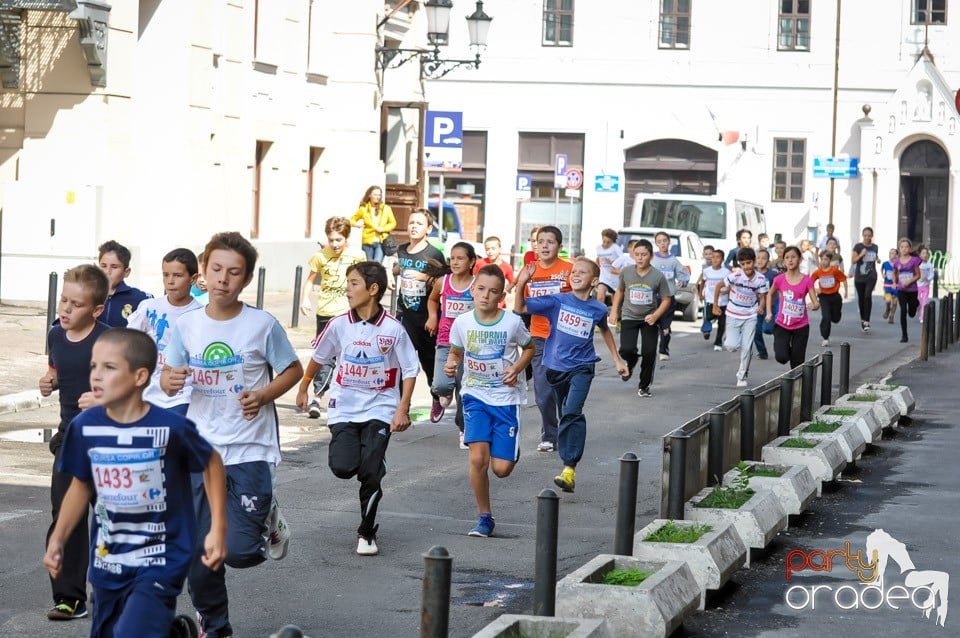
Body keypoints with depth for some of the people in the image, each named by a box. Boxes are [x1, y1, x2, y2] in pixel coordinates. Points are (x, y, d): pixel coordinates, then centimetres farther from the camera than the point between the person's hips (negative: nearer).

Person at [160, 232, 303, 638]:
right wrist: (169, 380, -16)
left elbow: (293, 370, 4)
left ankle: (268, 523, 23)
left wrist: (264, 396, -13)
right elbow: (169, 379, 8)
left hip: (251, 449, -3)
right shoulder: (187, 325, 1)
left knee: (239, 550, -13)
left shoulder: (263, 325, -8)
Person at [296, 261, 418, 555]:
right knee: (342, 467, -15)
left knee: (371, 472, -9)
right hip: (344, 407, 2)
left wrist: (402, 409, -9)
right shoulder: (339, 325, -4)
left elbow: (410, 370, -2)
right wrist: (303, 389, 22)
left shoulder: (393, 329, -10)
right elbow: (318, 358, 14)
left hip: (380, 409, -2)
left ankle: (367, 533, 9)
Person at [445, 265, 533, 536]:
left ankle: (510, 451, 34)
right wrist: (451, 365, -11)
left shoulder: (512, 323, -11)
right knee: (478, 458, -13)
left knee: (501, 468, -5)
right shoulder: (462, 323, -6)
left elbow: (529, 348, 6)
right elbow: (455, 352, 11)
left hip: (506, 398, -1)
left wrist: (517, 368, -12)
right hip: (476, 395, 1)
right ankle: (485, 517, 6)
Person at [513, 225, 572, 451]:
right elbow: (519, 309, 6)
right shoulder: (531, 271, 6)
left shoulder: (568, 270, -5)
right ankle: (548, 437, 15)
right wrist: (521, 283, -7)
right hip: (539, 338, 3)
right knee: (543, 393, 2)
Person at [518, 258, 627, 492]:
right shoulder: (557, 301, -5)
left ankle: (569, 469, -24)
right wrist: (522, 283, -23)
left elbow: (604, 330, 21)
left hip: (581, 367, -2)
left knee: (572, 412, -20)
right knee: (566, 415, 16)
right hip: (556, 367, 2)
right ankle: (568, 461, 32)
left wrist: (617, 360, 26)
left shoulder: (598, 309, -2)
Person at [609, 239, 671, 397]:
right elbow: (620, 291, 13)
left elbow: (666, 299, -3)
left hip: (649, 319, 0)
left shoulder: (658, 276, -11)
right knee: (626, 349, -17)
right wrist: (614, 311, 9)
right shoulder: (626, 272, -5)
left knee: (649, 353, -6)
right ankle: (631, 363, 21)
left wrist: (655, 315, -17)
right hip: (629, 317, 1)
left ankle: (644, 386, 14)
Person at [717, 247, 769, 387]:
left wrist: (761, 306, -22)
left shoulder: (760, 279, -10)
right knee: (732, 346, -11)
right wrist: (715, 305, -4)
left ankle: (742, 376, 16)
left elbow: (761, 296, 0)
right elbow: (719, 286, -7)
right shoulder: (735, 276, -18)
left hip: (750, 316, 2)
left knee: (747, 348, -2)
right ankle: (727, 338, 26)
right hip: (733, 316, -2)